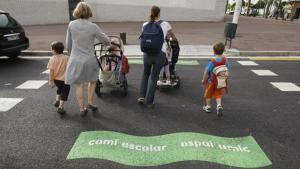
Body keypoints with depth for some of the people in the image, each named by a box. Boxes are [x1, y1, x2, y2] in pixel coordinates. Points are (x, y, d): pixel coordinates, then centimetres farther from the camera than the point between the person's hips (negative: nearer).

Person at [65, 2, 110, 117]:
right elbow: (106, 41, 0)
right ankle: (90, 102, 25)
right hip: (89, 60, -1)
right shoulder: (93, 27, -8)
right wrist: (108, 42, 24)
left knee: (78, 85, 13)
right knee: (92, 81, 25)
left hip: (75, 60, 1)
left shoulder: (71, 25, -3)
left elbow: (68, 45, 5)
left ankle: (82, 109, 20)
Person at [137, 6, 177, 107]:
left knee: (145, 74, 26)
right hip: (160, 54, -2)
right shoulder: (165, 24, 2)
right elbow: (173, 37, 20)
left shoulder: (145, 25, 6)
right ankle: (149, 102, 19)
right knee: (154, 77, 12)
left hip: (147, 53, 2)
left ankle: (142, 96, 20)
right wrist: (173, 39, 44)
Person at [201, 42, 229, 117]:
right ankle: (219, 105, -3)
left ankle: (208, 107, 29)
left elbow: (207, 71, -20)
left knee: (208, 94, 16)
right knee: (218, 94, 18)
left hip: (212, 81, -4)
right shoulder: (225, 59, -8)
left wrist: (204, 80, -7)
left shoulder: (212, 61, -23)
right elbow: (226, 69, 5)